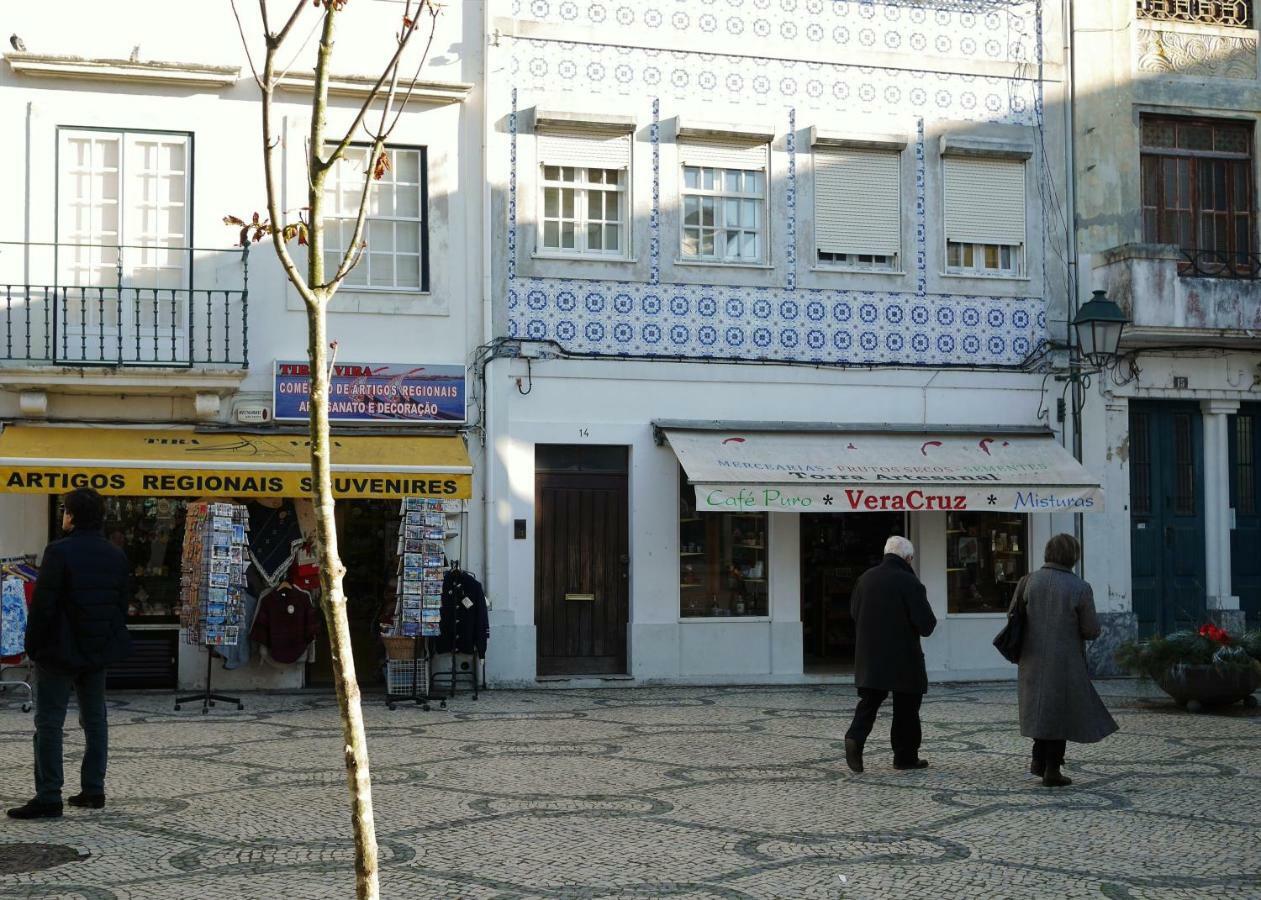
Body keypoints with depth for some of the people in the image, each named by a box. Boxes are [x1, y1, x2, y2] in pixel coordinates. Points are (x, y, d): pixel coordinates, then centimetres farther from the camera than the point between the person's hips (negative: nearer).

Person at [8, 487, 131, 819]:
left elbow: (43, 605, -15)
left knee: (49, 723, -2)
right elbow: (122, 605, 10)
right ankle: (93, 790, 17)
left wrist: (33, 645, -5)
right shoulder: (117, 555, 6)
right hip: (99, 653, 7)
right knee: (95, 720, 13)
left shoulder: (59, 552, -15)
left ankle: (48, 798, -3)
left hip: (59, 653, -7)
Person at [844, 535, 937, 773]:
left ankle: (855, 737, -12)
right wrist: (927, 625, 8)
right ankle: (905, 756, 14)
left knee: (869, 700, 11)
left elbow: (854, 611, 14)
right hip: (902, 655, -4)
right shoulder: (909, 582, -15)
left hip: (869, 655, 4)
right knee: (906, 706, 8)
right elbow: (926, 622, -15)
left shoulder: (866, 578, 2)